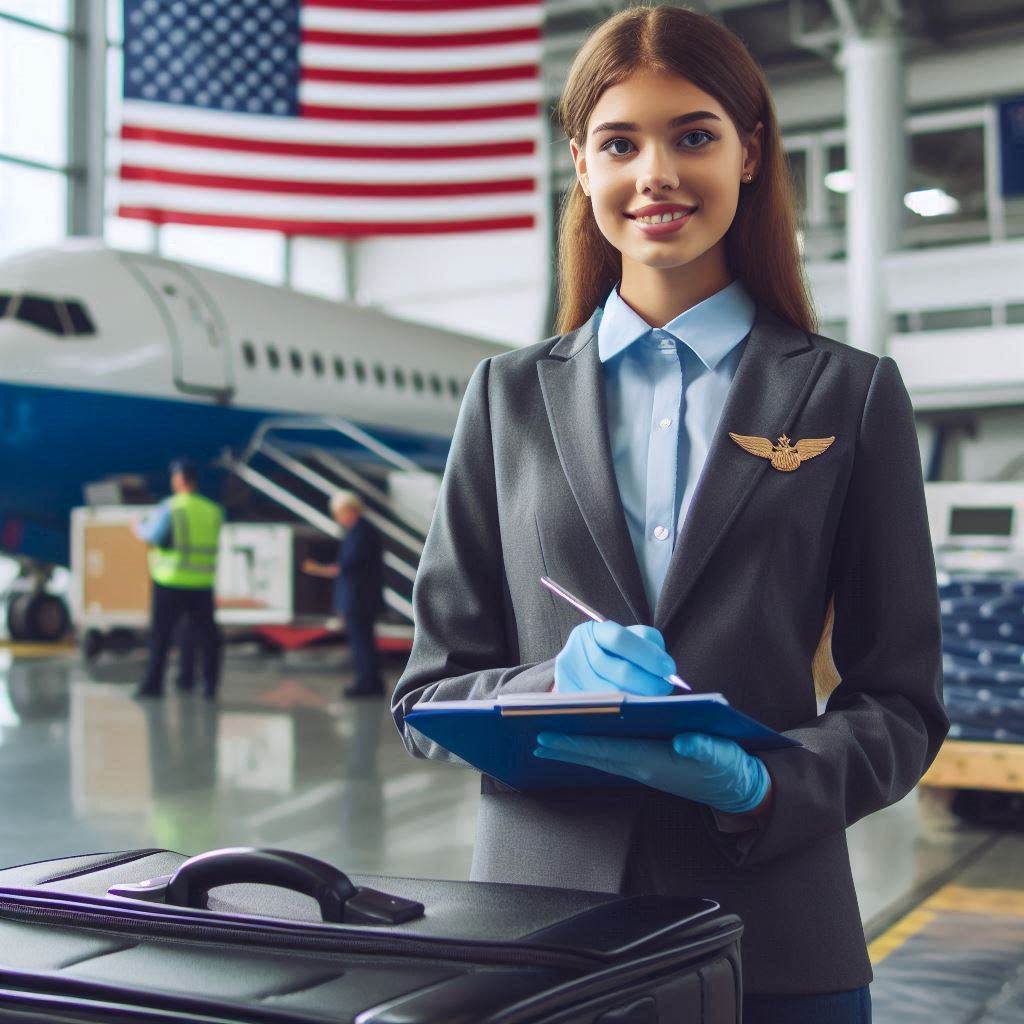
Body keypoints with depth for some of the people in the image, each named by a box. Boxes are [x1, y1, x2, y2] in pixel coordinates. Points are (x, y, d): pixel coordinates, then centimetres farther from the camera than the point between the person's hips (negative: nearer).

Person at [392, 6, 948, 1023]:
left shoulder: (852, 395, 3)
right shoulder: (511, 394, 6)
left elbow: (899, 704, 2)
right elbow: (428, 693, 4)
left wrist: (762, 785, -16)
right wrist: (553, 686, -15)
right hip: (536, 921, 1)